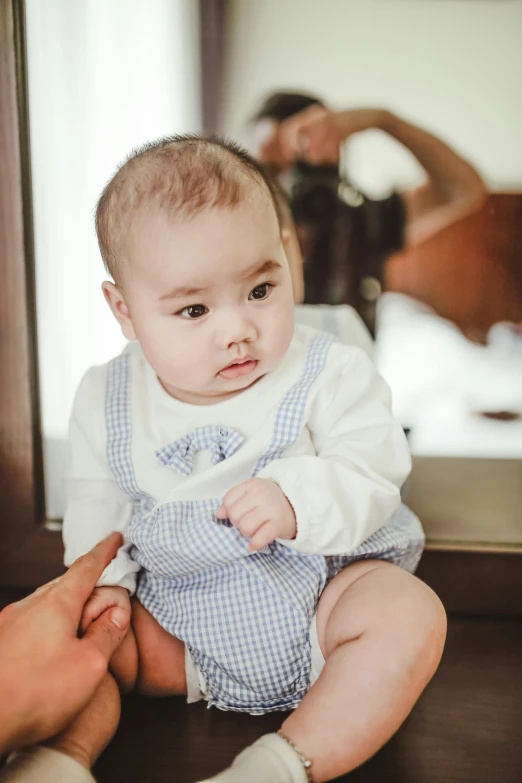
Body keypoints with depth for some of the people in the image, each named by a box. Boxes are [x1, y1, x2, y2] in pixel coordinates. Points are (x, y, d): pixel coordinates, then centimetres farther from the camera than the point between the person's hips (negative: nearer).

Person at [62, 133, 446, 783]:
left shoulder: (327, 375, -15)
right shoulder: (106, 401, -6)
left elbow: (373, 475, -17)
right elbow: (97, 503, 6)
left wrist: (298, 500, -35)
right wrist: (105, 577, -9)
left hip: (315, 591, -2)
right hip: (178, 619, 2)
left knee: (410, 615, -27)